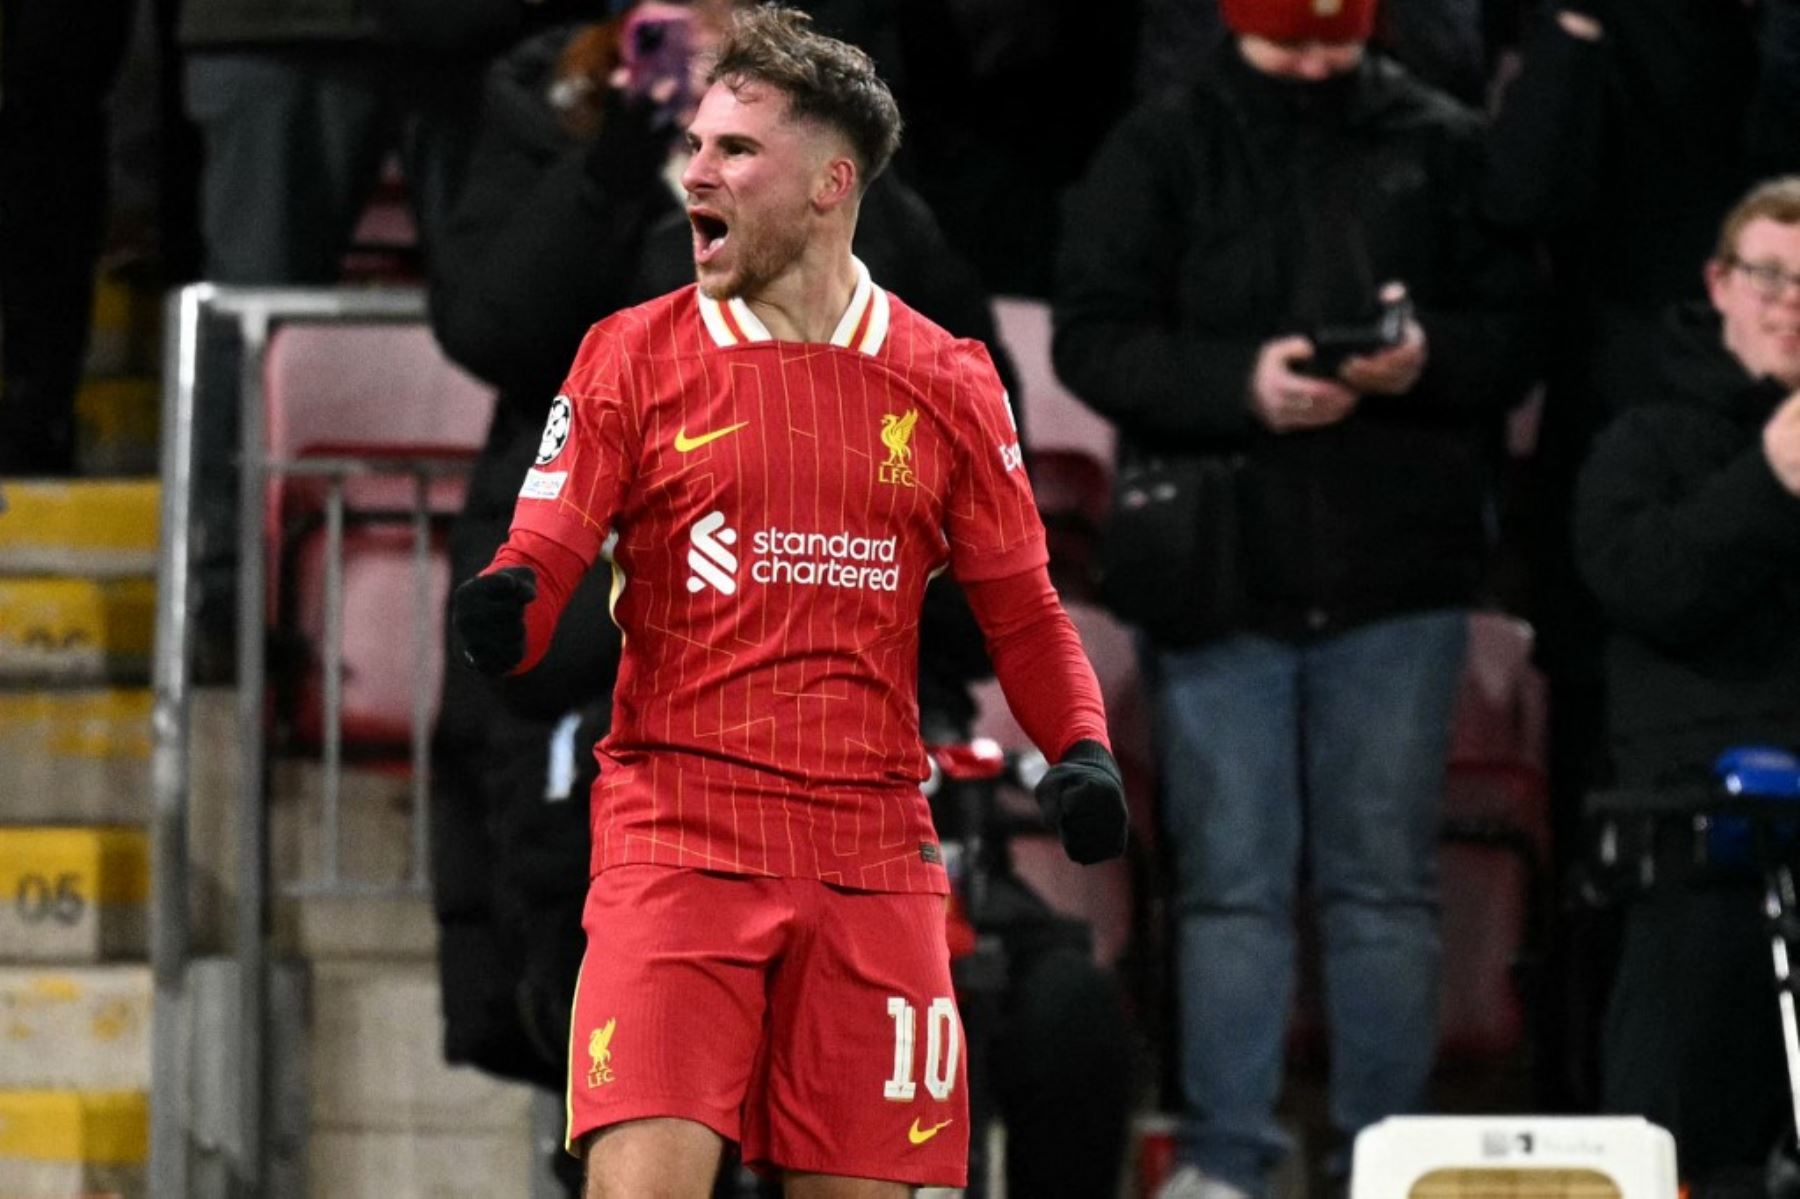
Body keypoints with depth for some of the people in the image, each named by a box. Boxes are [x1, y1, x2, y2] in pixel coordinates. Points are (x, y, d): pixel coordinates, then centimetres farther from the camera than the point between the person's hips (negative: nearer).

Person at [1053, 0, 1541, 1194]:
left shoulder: (1440, 145, 5)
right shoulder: (1163, 152, 2)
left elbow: (1515, 330, 4)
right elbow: (1094, 338, -4)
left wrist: (1427, 359, -17)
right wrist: (1241, 384, -18)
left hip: (1401, 569, 1)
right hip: (1219, 573, -1)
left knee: (1388, 881, 6)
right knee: (1233, 882, 1)